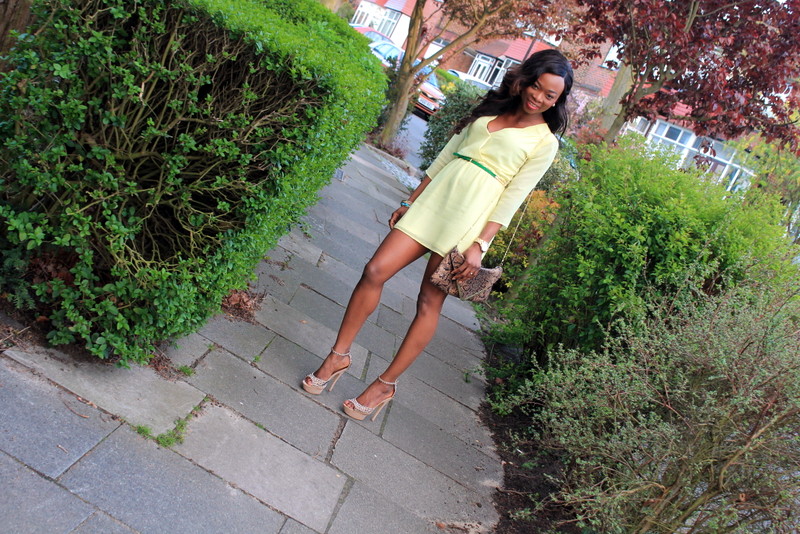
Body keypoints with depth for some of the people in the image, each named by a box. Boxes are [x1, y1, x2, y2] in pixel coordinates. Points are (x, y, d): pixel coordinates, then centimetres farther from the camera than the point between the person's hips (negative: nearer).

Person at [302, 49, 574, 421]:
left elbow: (512, 198, -6)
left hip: (469, 219, -4)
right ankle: (338, 356, 7)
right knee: (375, 271, -6)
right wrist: (410, 202, 16)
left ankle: (386, 385, 11)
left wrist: (480, 244, -15)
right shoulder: (491, 109, 17)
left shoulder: (545, 141, 3)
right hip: (434, 200, 5)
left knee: (430, 302, -2)